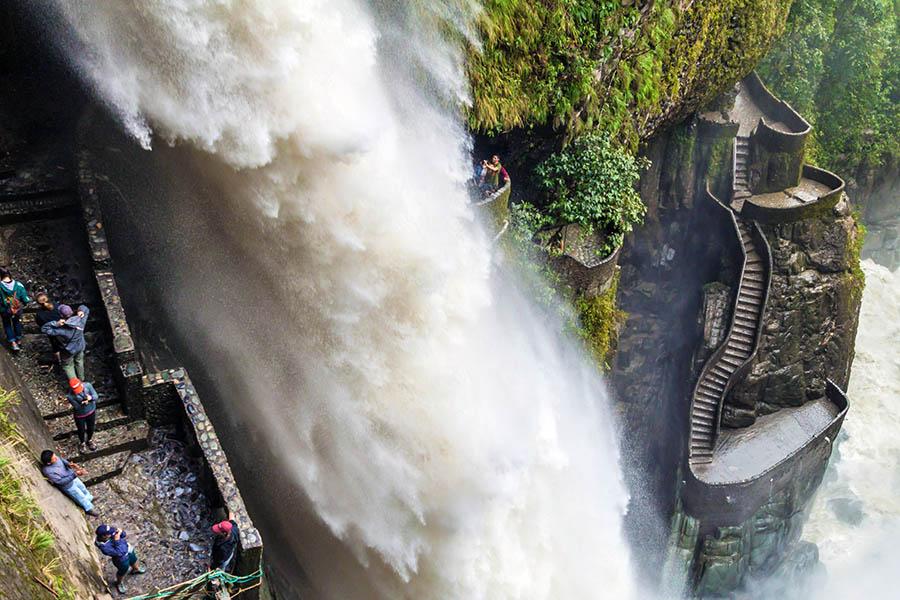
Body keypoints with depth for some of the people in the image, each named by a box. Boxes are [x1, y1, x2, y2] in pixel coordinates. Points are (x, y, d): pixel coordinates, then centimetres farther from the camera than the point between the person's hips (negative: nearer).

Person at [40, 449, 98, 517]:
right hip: (68, 486, -6)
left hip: (72, 477, 6)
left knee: (83, 488, 30)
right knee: (81, 497, 17)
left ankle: (89, 498, 60)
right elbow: (61, 482, -34)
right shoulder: (48, 471, -40)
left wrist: (68, 464, -20)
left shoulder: (55, 459, -23)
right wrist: (75, 475, -41)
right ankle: (89, 509, 44)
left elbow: (62, 459, 1)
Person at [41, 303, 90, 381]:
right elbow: (85, 309, -7)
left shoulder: (62, 329, -39)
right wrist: (81, 310, -28)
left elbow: (44, 329, -33)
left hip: (68, 351, -5)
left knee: (68, 366, 24)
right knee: (79, 361, 32)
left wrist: (56, 324, -43)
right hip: (80, 347, 5)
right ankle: (81, 378, 55)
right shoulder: (80, 319, -27)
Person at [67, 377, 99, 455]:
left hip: (91, 411, 3)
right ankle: (82, 443, 54)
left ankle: (89, 441, 56)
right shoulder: (70, 395, -32)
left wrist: (91, 397, -39)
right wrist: (83, 403, -45)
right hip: (80, 415, -2)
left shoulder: (87, 385, -26)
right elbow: (77, 406, -25)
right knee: (81, 430, 22)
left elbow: (96, 395, -18)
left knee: (91, 428, 25)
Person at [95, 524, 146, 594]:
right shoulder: (104, 546, -41)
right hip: (122, 559, -6)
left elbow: (123, 535, -10)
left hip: (128, 549, 6)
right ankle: (119, 584, 56)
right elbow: (118, 553, -39)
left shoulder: (110, 532, -24)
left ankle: (136, 569, 67)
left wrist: (121, 532, -31)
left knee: (134, 560, 33)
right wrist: (117, 540, -44)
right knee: (122, 572, 24)